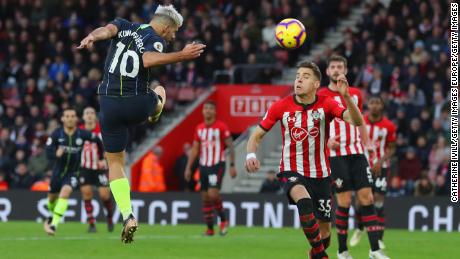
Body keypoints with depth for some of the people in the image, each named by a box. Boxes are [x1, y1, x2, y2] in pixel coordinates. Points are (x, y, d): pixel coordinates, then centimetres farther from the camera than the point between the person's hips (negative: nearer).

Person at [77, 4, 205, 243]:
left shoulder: (124, 26, 10)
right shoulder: (155, 40, -4)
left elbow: (107, 29, -13)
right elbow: (148, 60, -26)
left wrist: (91, 37, -33)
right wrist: (182, 56, -32)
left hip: (110, 105, 3)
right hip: (138, 105, -3)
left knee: (115, 162, 9)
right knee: (159, 91, 33)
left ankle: (128, 216, -4)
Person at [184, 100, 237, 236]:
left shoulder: (221, 127, -7)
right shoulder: (199, 128, 9)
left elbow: (230, 146, -5)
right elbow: (195, 149, 14)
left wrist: (232, 165, -10)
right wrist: (188, 168, 10)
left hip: (217, 165, -6)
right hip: (203, 166, 6)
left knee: (213, 194, -19)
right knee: (205, 198, 4)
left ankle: (223, 220, 2)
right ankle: (210, 229, 11)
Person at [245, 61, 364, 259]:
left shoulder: (326, 105, -9)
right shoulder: (281, 107, -8)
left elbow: (357, 121, -24)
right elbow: (257, 135, 1)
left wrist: (346, 96, -40)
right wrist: (251, 154, -20)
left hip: (320, 174, 2)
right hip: (292, 172, -2)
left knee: (325, 232, 5)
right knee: (304, 202, -35)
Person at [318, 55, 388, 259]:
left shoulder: (356, 94, 12)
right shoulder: (321, 95, -2)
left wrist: (367, 143, 10)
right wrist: (326, 140, -18)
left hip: (357, 153, 4)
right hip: (336, 154, -4)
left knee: (367, 197, -2)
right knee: (344, 201, -6)